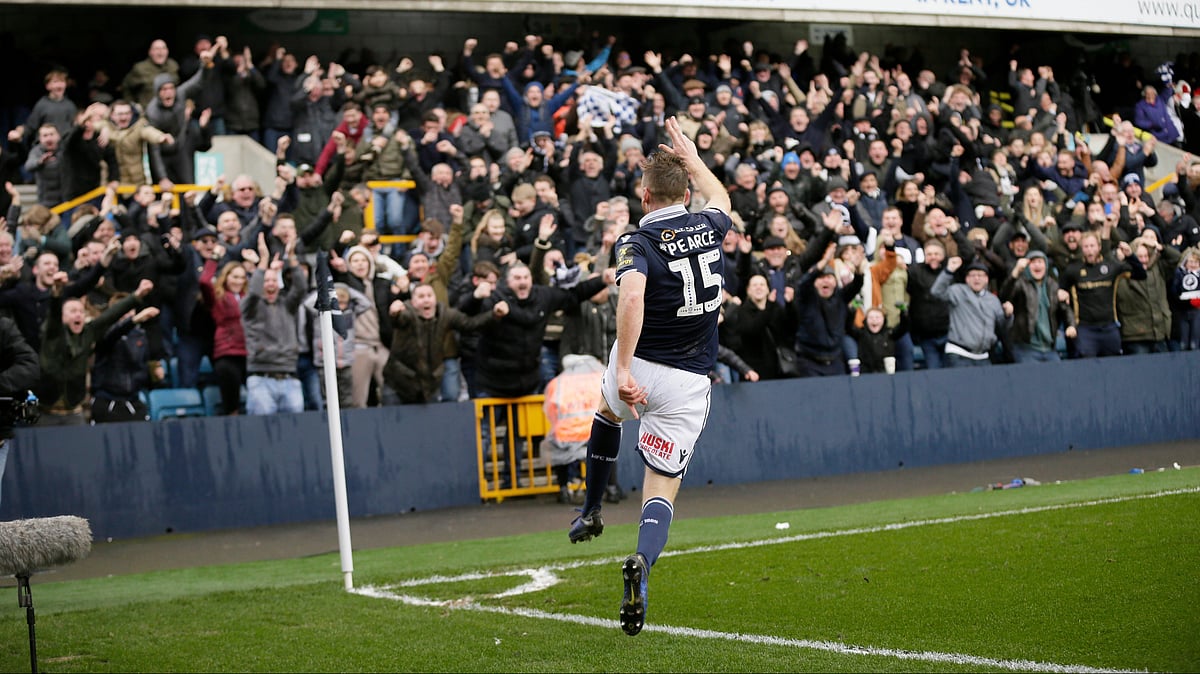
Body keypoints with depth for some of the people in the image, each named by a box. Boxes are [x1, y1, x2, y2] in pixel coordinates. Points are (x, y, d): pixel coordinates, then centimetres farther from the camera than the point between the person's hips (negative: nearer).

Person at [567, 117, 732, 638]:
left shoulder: (638, 242, -13)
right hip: (689, 383, 2)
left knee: (608, 411, 36)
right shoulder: (707, 228, 1)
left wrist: (624, 370, -34)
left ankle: (590, 512, 39)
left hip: (639, 367, -2)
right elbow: (720, 201, 28)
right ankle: (642, 563, -27)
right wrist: (691, 157, 38)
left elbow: (632, 296, -33)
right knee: (662, 488, 2)